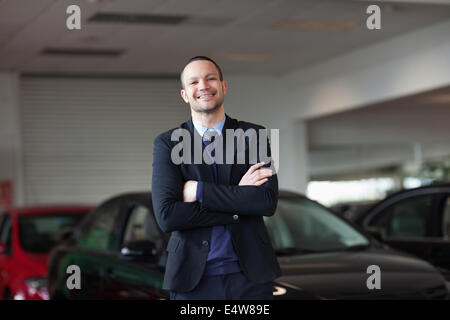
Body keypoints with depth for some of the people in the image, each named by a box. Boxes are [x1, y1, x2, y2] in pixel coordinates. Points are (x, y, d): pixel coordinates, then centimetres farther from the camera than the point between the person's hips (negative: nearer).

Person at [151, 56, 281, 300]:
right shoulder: (167, 143, 1)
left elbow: (268, 202, -10)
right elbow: (166, 216, -12)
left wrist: (199, 191, -13)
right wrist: (237, 197, -13)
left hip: (250, 274, 1)